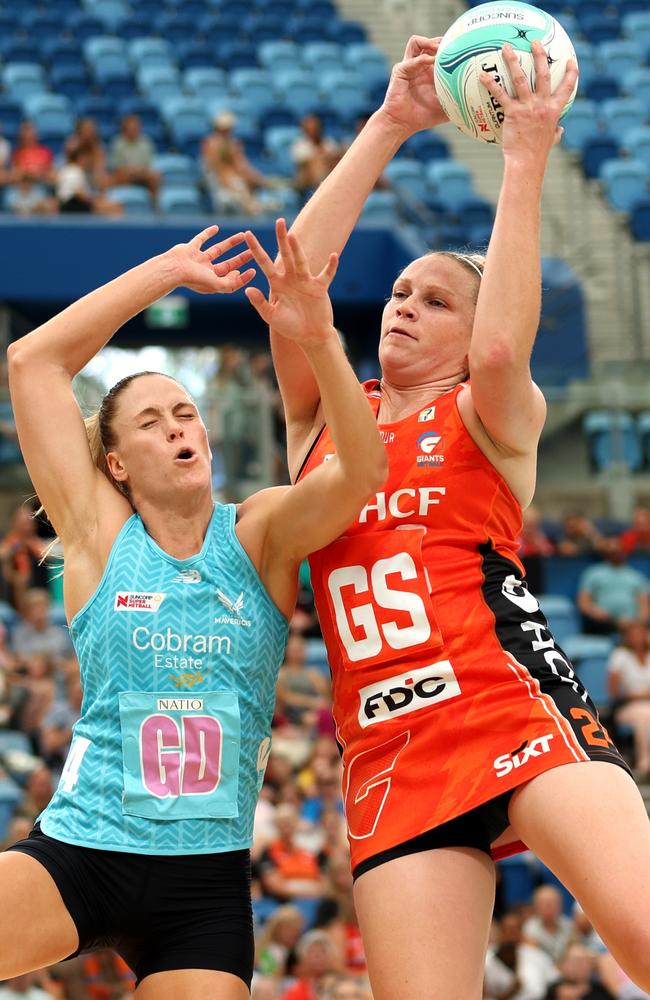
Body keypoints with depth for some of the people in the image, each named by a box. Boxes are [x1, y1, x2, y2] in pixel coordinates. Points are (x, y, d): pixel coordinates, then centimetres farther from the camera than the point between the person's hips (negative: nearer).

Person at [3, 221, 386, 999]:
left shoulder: (259, 535, 4)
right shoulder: (100, 533, 3)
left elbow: (363, 470, -15)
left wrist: (319, 340, -29)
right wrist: (167, 271, -1)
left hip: (206, 881, 2)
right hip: (75, 852, -1)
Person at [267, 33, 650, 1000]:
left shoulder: (495, 418, 10)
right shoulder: (324, 419, 20)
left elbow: (502, 350, -13)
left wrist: (526, 154, -13)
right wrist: (389, 127, 2)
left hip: (514, 704, -3)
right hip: (391, 755, 3)